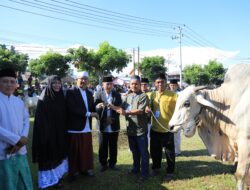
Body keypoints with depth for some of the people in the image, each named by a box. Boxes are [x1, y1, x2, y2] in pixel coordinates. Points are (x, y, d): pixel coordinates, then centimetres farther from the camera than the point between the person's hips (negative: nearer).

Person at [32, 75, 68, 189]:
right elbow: (40, 119, -13)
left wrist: (64, 131, 8)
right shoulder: (43, 99, -11)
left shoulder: (61, 98, 5)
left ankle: (57, 177, 28)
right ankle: (48, 179, 16)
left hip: (60, 132, 6)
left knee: (59, 153, 13)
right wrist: (44, 134, -18)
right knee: (48, 155, 2)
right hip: (47, 132, -6)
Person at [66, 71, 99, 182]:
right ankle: (72, 172, 22)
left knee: (86, 150, 14)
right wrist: (88, 114, -19)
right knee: (74, 151, 6)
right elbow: (72, 108, -21)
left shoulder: (89, 93, 13)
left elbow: (92, 108, 10)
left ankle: (85, 169, 31)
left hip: (87, 127, 6)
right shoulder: (70, 92, -10)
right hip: (75, 127, -6)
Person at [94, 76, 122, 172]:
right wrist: (98, 107, -32)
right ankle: (103, 164, 24)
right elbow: (95, 109, -10)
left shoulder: (117, 95, 4)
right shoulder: (98, 95, -1)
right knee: (103, 147, 8)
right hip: (103, 126, -1)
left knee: (113, 146, 12)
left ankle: (112, 163, 28)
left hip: (114, 126, 1)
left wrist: (113, 118, -17)